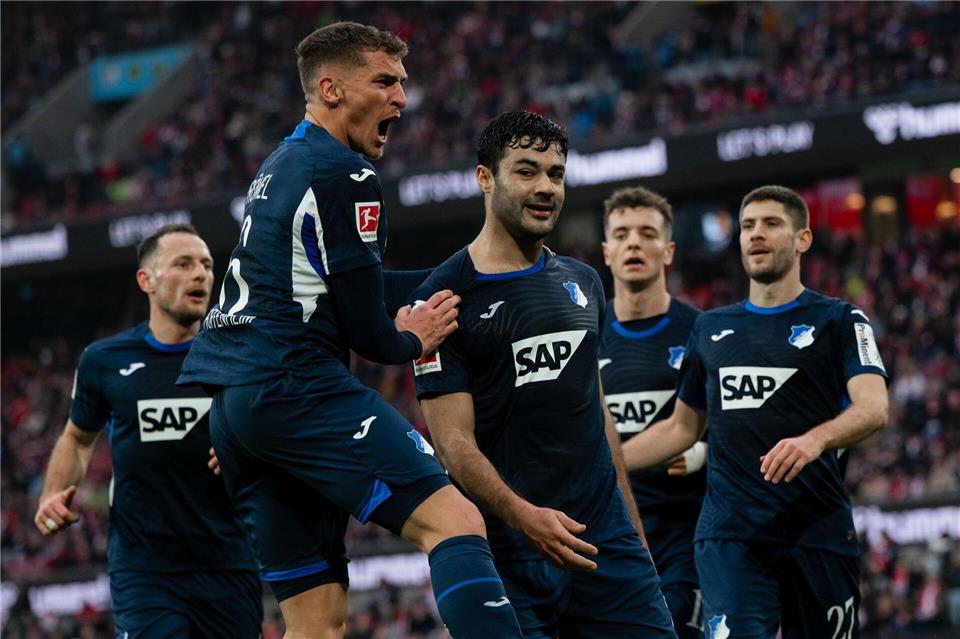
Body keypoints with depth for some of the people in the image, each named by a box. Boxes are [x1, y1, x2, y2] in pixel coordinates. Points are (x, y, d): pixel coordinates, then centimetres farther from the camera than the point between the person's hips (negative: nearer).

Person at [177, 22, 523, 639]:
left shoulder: (278, 166, 24)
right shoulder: (345, 174, -6)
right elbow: (366, 330, -7)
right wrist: (412, 341, 14)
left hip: (227, 403, 10)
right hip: (295, 388, -10)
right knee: (455, 520, -21)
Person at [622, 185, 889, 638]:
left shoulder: (840, 321, 5)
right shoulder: (710, 328, 18)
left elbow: (873, 408, -11)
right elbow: (681, 428, 25)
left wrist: (816, 439, -31)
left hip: (818, 531, -2)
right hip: (729, 533, 2)